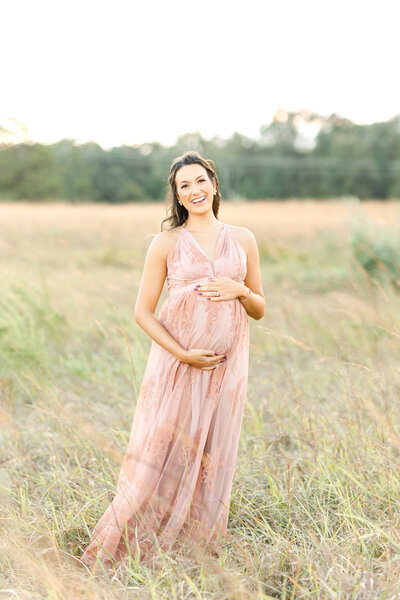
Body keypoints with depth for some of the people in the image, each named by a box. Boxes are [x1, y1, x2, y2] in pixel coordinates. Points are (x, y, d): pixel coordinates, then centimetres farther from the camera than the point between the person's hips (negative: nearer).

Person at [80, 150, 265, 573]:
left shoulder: (242, 240, 8)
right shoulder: (166, 244, 0)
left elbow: (260, 310, 13)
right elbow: (143, 312, -1)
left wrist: (240, 290, -9)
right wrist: (183, 354, -13)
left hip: (226, 365, 3)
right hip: (175, 361, -3)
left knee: (212, 462, 6)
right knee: (161, 456, -3)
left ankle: (198, 553, 18)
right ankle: (113, 553, 7)